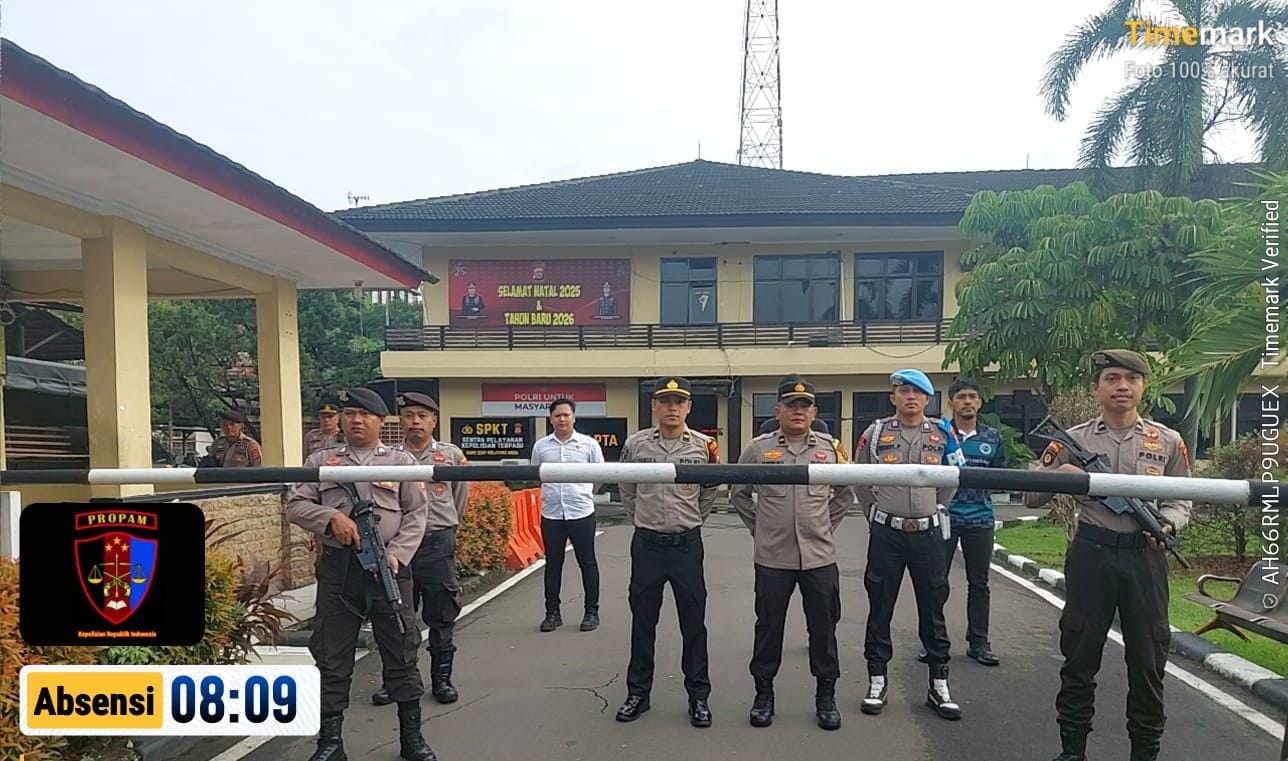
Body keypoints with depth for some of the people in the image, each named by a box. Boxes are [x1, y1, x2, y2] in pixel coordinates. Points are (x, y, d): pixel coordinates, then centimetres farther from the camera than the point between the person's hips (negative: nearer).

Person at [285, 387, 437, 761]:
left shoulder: (402, 461, 6)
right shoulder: (321, 461, 10)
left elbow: (416, 515, 2)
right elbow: (295, 505, 5)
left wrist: (395, 554, -11)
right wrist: (331, 517, -14)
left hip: (389, 566, -1)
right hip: (337, 566, 1)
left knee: (401, 652, 6)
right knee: (332, 656, 8)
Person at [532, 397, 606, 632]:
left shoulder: (589, 444, -1)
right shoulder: (541, 445, 4)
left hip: (582, 513, -2)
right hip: (551, 514, 2)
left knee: (587, 563, 6)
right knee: (553, 564, 10)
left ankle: (592, 611, 17)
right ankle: (552, 612, 20)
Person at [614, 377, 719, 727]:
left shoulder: (703, 446, -4)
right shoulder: (635, 444, -2)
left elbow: (709, 493, 9)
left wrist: (690, 522, 8)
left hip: (687, 544, 0)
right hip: (646, 544, 1)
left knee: (693, 622, 8)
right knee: (642, 621, 11)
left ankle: (698, 696, 21)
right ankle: (638, 692, 26)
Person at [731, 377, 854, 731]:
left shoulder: (830, 447, 3)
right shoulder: (757, 448, -2)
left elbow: (846, 493, 16)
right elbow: (738, 493, 9)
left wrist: (826, 524, 9)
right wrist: (757, 526, 6)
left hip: (820, 556, 1)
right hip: (772, 556, -1)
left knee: (824, 628, 9)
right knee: (768, 627, 9)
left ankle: (826, 696, 25)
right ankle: (764, 694, 25)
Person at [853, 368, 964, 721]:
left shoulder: (942, 433, 2)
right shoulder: (876, 433, -2)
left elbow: (952, 480, 16)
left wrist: (933, 509, 14)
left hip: (929, 533, 1)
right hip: (886, 533, -1)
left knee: (933, 610, 9)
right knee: (880, 609, 6)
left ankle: (939, 685, 21)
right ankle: (877, 682, 19)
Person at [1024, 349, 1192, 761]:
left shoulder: (1167, 441, 5)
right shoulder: (1074, 440, 2)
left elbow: (1180, 501, 10)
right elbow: (1031, 497, 5)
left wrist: (1167, 523, -12)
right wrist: (1060, 474, -14)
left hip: (1145, 556, 1)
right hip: (1090, 553, -1)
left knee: (1148, 658, 9)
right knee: (1080, 654, 7)